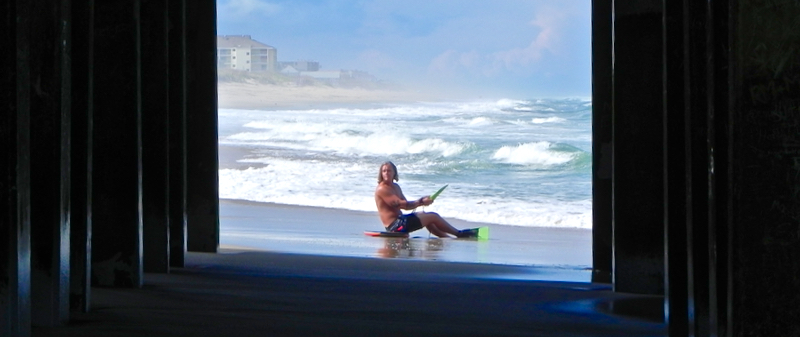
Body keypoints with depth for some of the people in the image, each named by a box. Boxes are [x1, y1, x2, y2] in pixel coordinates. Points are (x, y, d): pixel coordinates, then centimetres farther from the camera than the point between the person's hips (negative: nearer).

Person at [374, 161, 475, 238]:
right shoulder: (382, 189, -14)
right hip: (395, 225, -10)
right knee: (433, 216, -1)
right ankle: (459, 234, 13)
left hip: (400, 220, 10)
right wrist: (421, 202, -15)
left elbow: (406, 205, 13)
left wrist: (420, 201, -4)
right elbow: (400, 204, -20)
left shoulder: (395, 187, 17)